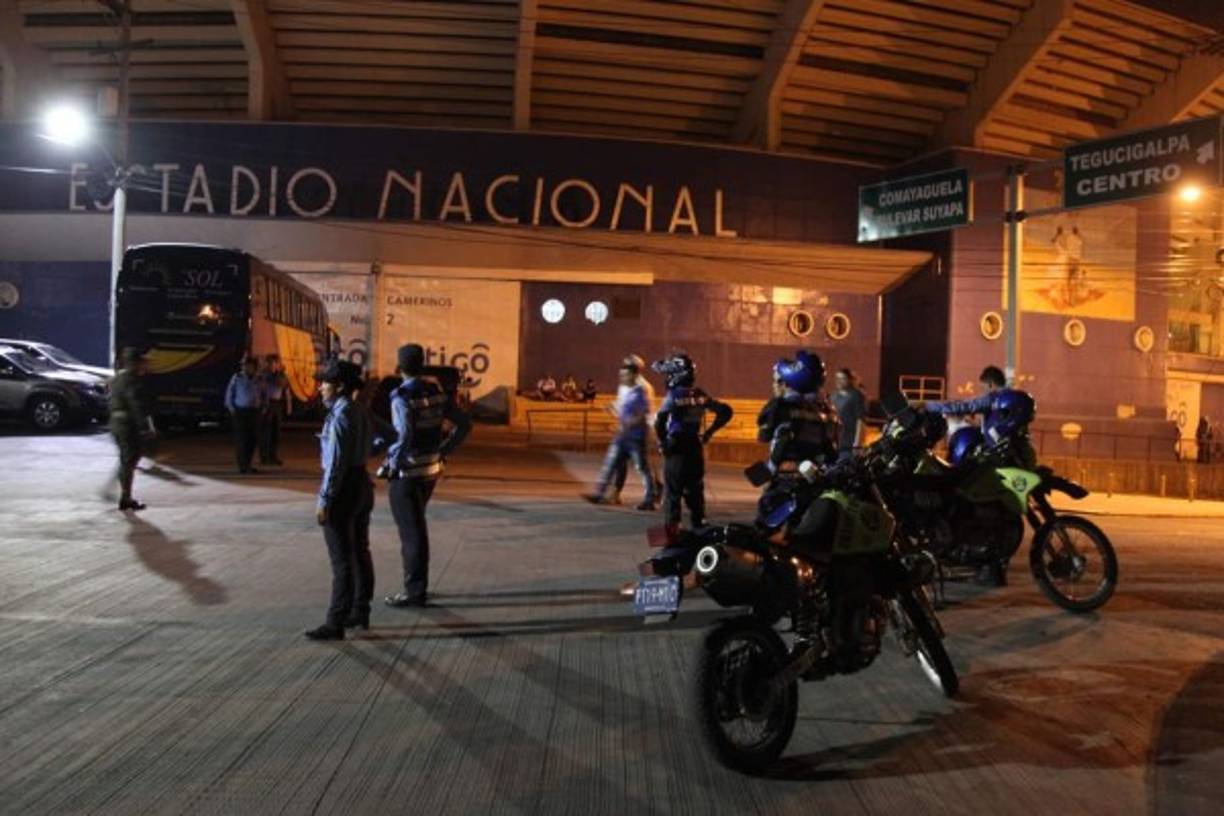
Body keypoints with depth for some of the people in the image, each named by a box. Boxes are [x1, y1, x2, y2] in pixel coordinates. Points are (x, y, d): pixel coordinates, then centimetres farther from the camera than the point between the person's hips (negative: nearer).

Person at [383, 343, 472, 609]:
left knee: (411, 532, 2)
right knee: (416, 529, 20)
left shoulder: (402, 397, -16)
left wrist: (391, 463, -15)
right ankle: (417, 586, 29)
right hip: (430, 470, 7)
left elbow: (404, 436, -30)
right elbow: (464, 424, 6)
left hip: (407, 473, -7)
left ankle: (415, 592, 10)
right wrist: (443, 452, 9)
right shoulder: (436, 392, 5)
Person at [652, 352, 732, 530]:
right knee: (695, 491, 14)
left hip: (676, 449, -6)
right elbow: (725, 411, 8)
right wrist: (709, 432, 10)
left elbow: (660, 421, -25)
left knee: (672, 491, 1)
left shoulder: (674, 395, -13)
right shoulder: (700, 396, 5)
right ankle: (699, 526, 18)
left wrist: (662, 442, -11)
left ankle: (672, 527, 0)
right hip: (696, 448, 6)